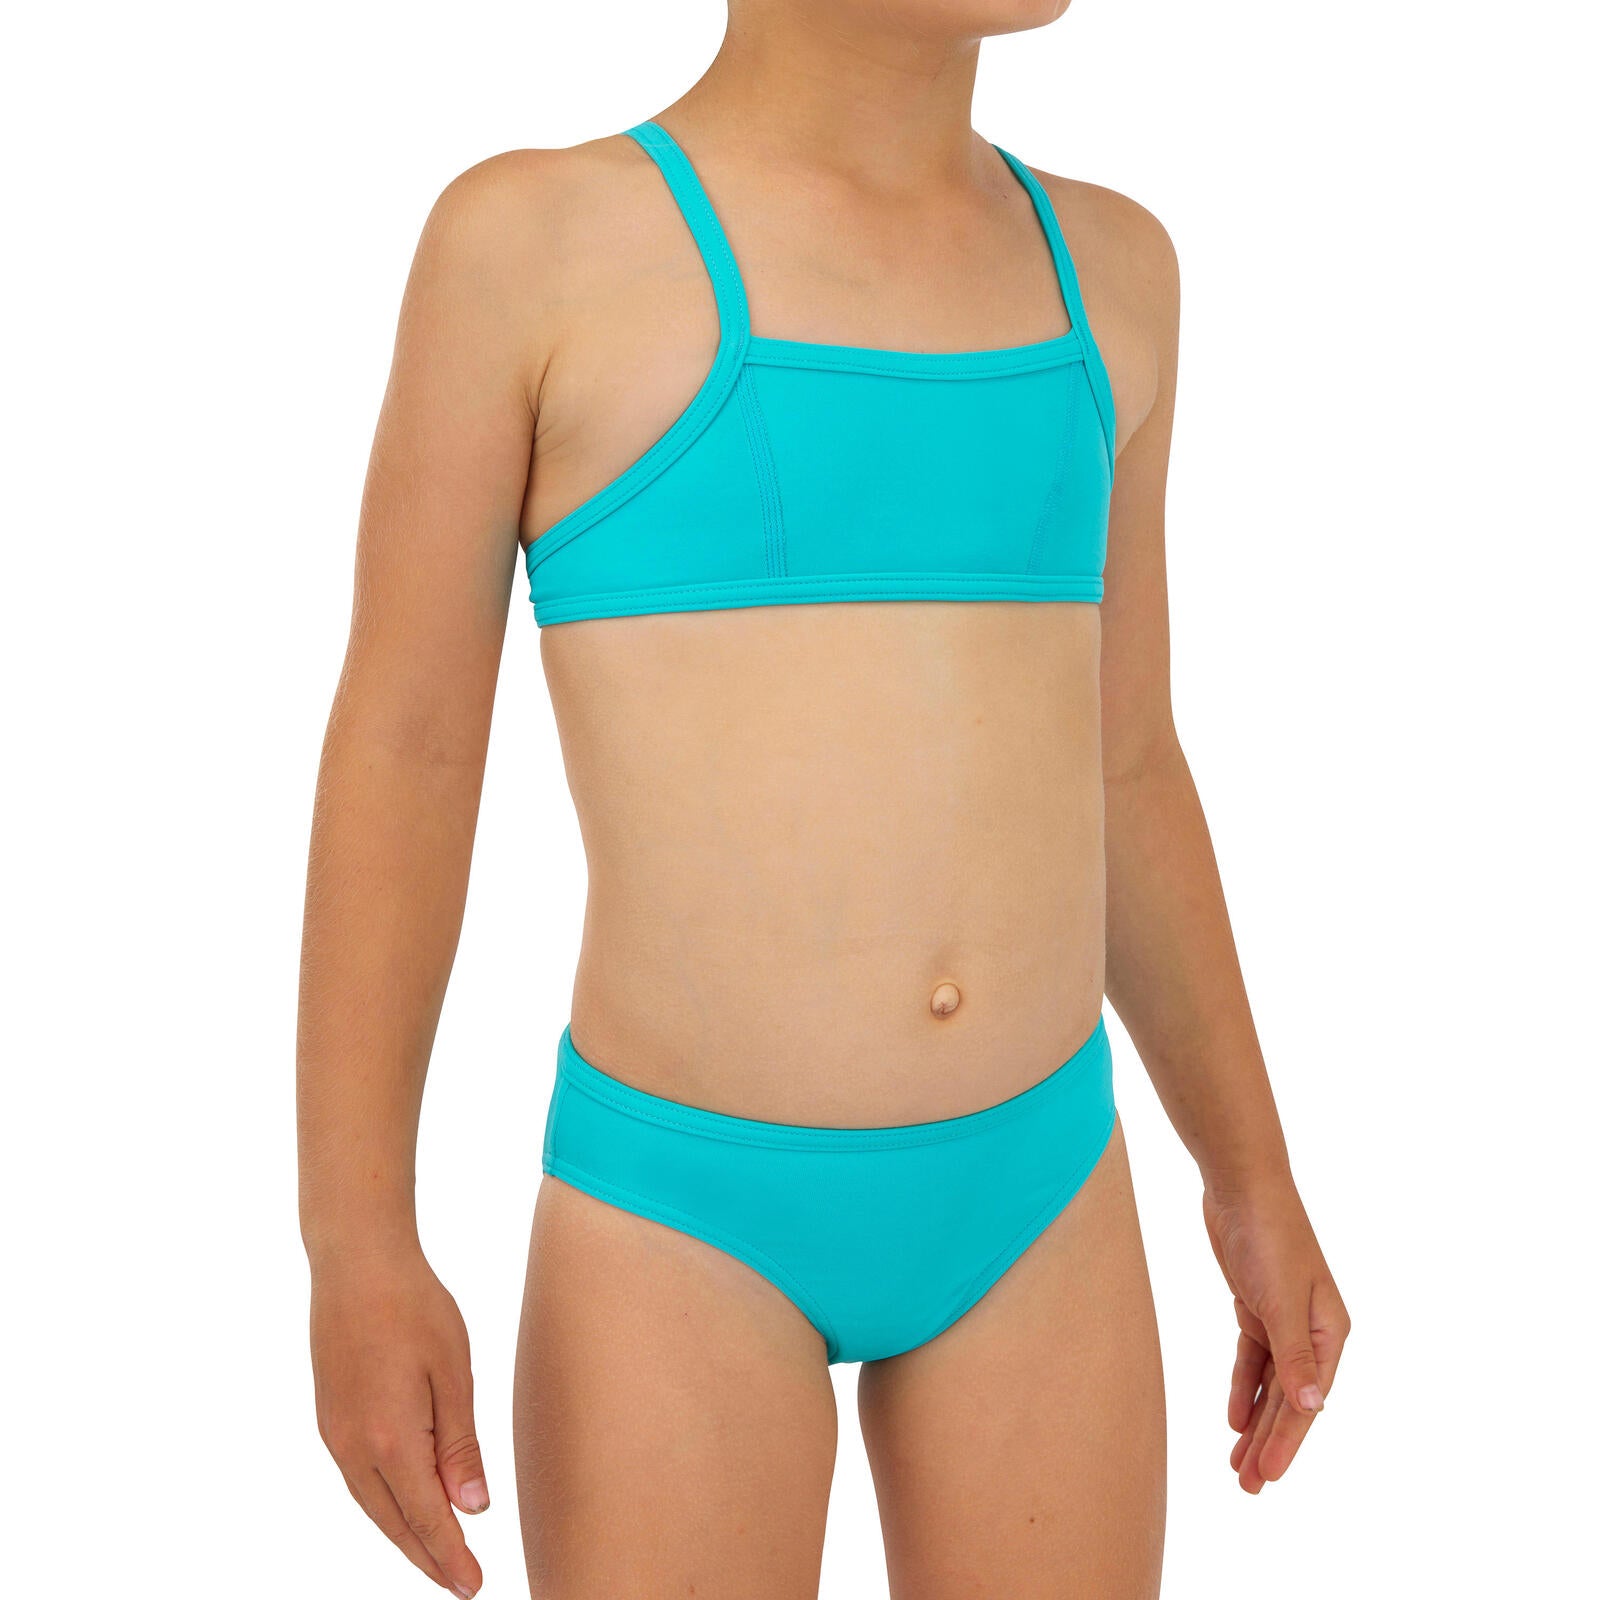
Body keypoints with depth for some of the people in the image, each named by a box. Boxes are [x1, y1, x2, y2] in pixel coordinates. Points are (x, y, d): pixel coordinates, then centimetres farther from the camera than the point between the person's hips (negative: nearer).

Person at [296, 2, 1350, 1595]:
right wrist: (355, 1249, -13)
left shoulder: (1098, 267, 6)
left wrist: (1252, 1178, 13)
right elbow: (398, 754, -7)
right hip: (687, 1221, -4)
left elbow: (1119, 768, 12)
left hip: (1026, 1200, 5)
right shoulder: (529, 237, -7)